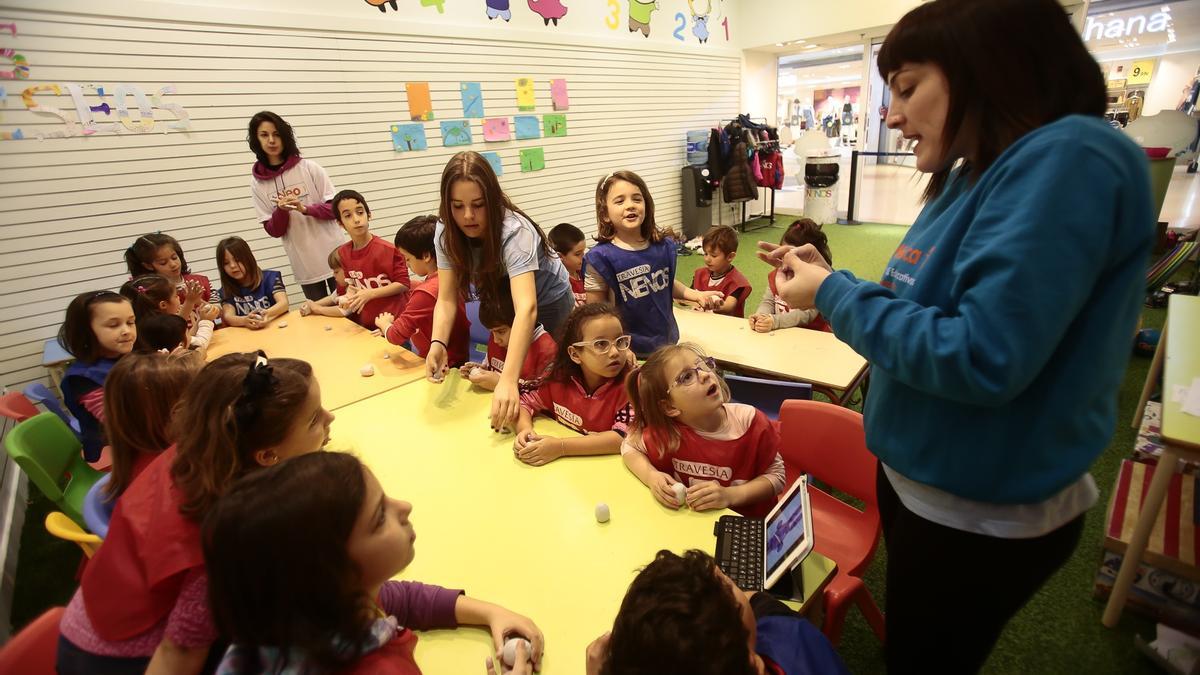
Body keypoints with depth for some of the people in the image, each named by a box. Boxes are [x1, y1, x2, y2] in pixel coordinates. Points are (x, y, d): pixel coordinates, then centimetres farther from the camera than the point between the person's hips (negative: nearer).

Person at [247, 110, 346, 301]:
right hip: (303, 264, 2)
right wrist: (281, 210, -18)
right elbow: (273, 231, 1)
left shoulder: (309, 168, -2)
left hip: (333, 256, -2)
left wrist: (305, 209, -19)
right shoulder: (258, 182, 3)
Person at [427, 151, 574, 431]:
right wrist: (438, 343, -43)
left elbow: (527, 308, -50)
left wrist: (508, 380, -62)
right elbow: (447, 298, -22)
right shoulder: (447, 232, -20)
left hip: (547, 305, -4)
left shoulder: (514, 231, -37)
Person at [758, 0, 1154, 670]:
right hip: (920, 479, 8)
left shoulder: (1068, 160, -25)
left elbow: (981, 360, -33)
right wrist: (829, 277, -1)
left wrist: (835, 295, -22)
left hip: (983, 514, -8)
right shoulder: (975, 176, 4)